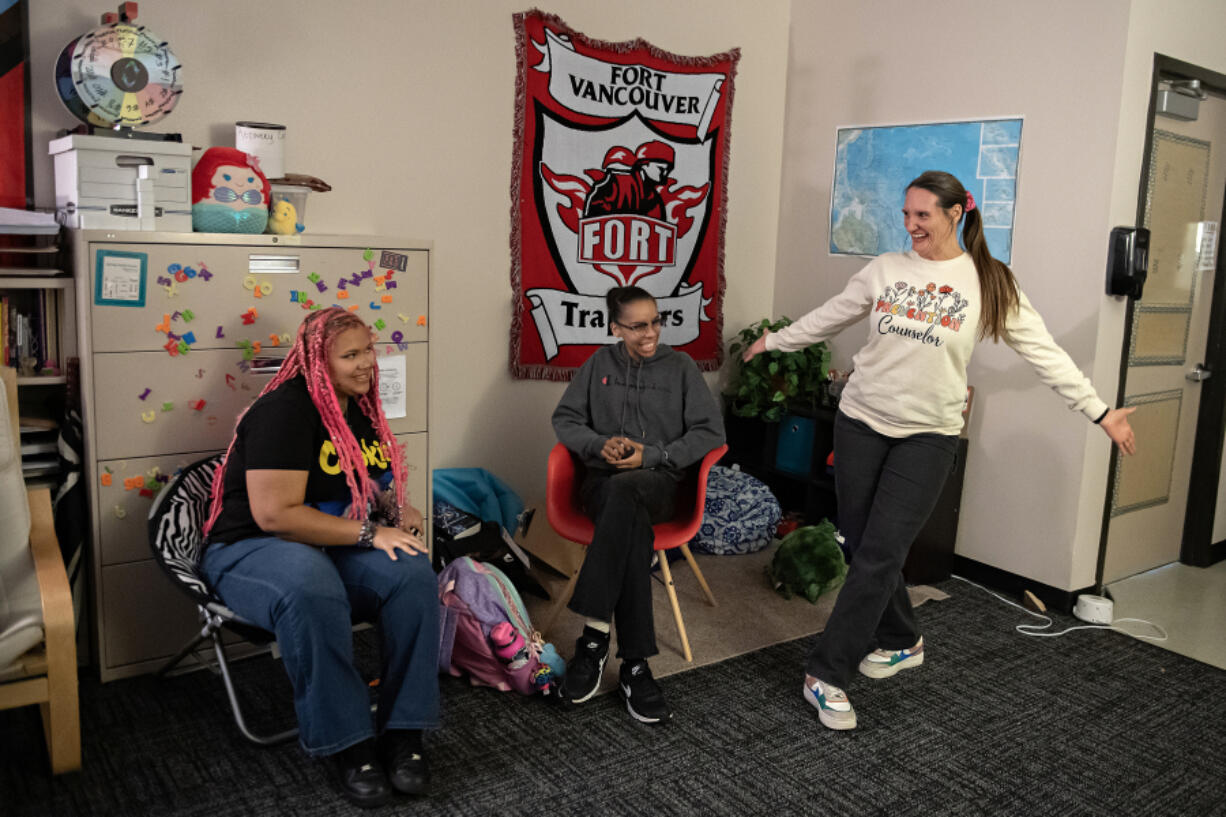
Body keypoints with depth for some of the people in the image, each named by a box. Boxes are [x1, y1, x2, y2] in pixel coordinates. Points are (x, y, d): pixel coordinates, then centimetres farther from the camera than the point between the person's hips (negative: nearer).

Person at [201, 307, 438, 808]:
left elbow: (377, 488, 22)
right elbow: (275, 514, -25)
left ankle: (404, 731, -17)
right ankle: (347, 743, -24)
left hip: (337, 549, 7)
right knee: (310, 587, -41)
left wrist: (400, 512, -2)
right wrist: (369, 533, -23)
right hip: (254, 552, -6)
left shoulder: (360, 410, 9)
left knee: (414, 572, -24)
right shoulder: (284, 410, -16)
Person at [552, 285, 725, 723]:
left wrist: (651, 455, -9)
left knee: (624, 491, -40)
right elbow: (565, 419, 14)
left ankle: (595, 634, -40)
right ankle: (634, 665, -34)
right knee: (633, 530, -36)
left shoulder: (680, 366, 9)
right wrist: (600, 445, -8)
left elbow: (710, 431, 3)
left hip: (657, 481, -1)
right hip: (602, 481, 2)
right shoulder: (600, 364, 15)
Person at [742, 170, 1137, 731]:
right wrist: (773, 341, 21)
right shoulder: (885, 269, 4)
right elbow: (829, 317, 16)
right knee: (863, 547, 8)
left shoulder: (989, 284, -3)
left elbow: (1044, 353, -2)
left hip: (927, 436, -3)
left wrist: (1101, 412, -4)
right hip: (861, 422, 3)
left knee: (880, 554, -9)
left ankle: (825, 674, 0)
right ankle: (901, 643, 31)